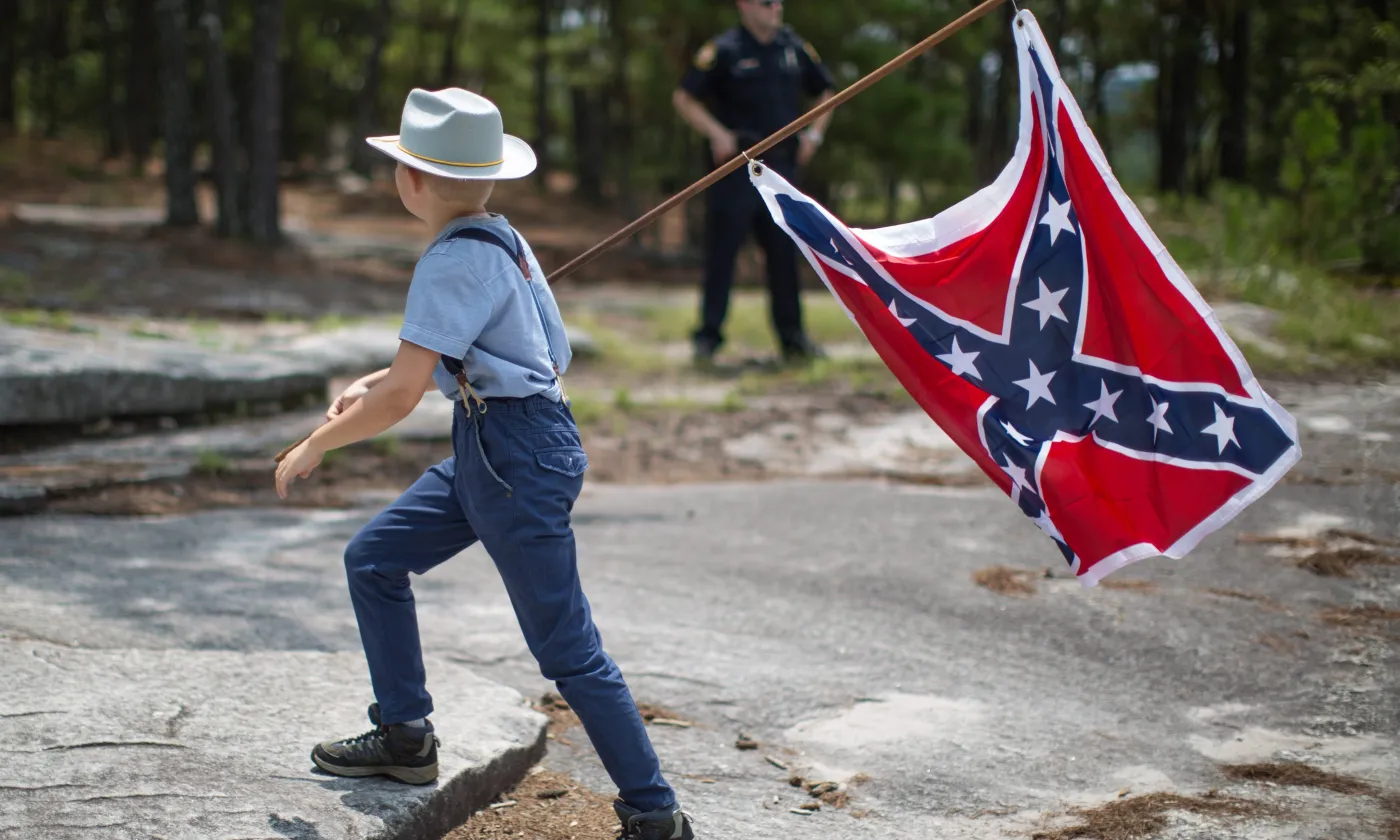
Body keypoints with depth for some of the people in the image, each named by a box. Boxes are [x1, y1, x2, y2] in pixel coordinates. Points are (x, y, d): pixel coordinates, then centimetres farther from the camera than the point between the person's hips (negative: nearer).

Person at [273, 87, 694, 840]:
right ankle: (404, 737, 28)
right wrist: (376, 382, 17)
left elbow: (402, 397, -21)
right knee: (372, 560, 17)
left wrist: (313, 447, -8)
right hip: (487, 447, 10)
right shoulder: (499, 238, 9)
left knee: (567, 650, -6)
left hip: (516, 455, -10)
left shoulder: (456, 260, -19)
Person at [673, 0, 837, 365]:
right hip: (736, 167, -4)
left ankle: (792, 336, 14)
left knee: (784, 252, 7)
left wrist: (814, 132, 10)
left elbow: (827, 91, 23)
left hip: (782, 164, 4)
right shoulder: (724, 50, -4)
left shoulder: (794, 48, 10)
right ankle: (709, 335, 3)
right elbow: (684, 97, -5)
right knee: (722, 252, -3)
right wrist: (717, 133, -13)